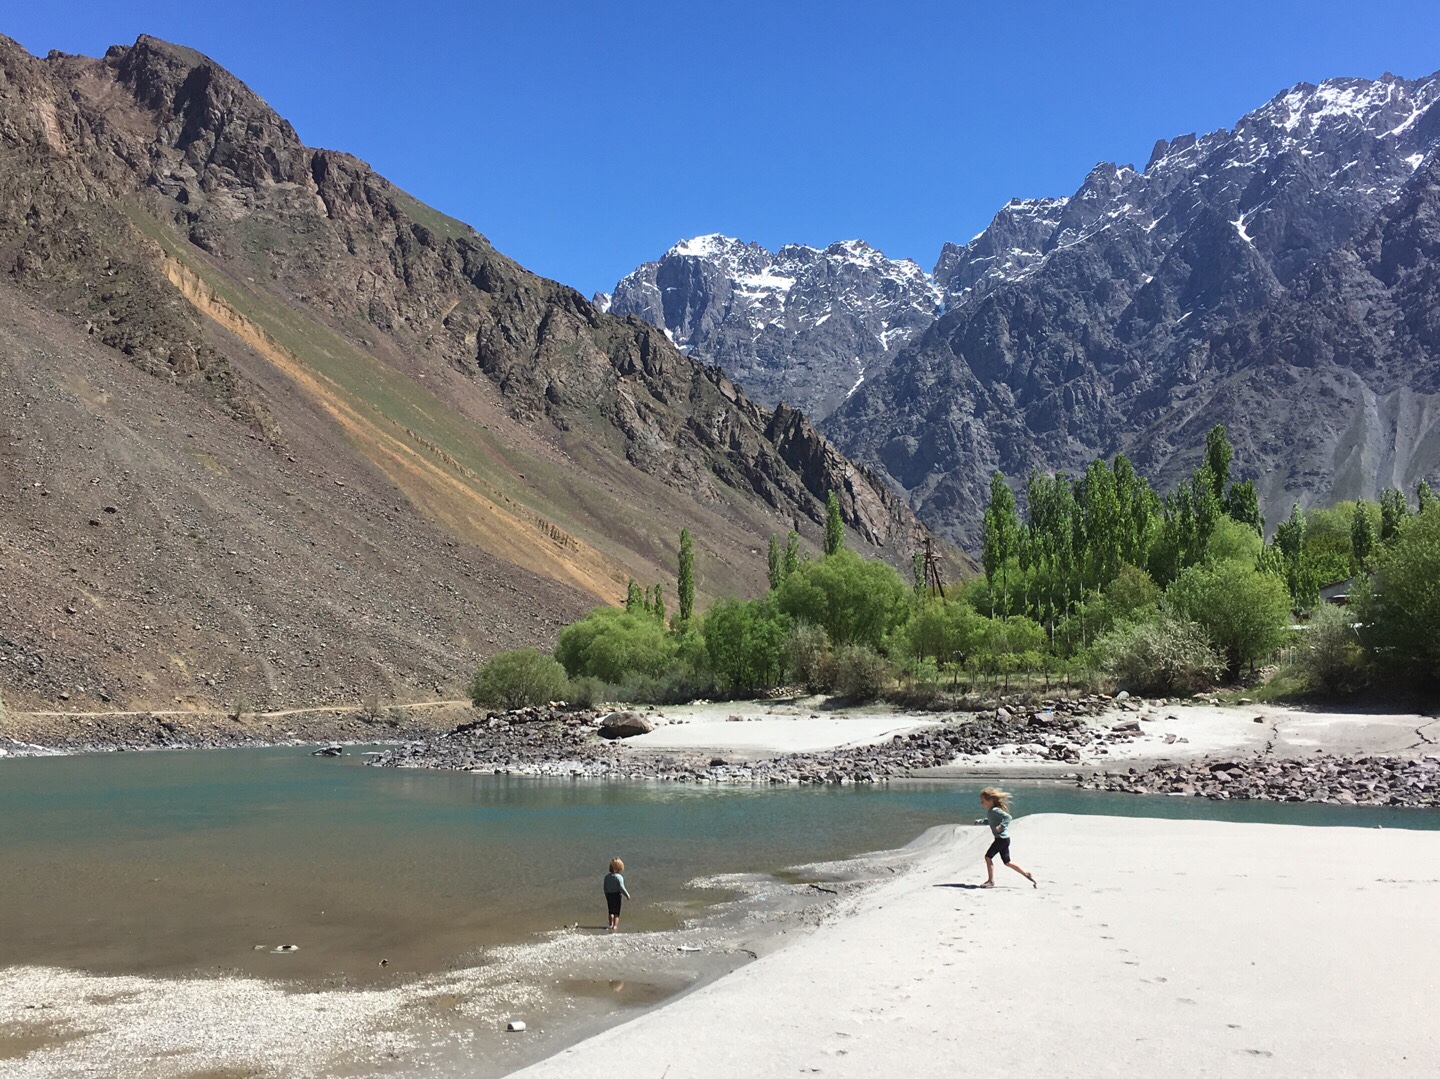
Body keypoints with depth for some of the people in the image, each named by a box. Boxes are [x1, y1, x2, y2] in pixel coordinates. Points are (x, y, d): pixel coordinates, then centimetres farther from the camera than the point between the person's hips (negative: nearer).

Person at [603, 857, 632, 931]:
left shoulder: (607, 876, 2)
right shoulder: (619, 877, -14)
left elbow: (605, 887, 7)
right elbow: (621, 887, -19)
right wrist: (627, 895, -8)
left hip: (609, 895, 4)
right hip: (616, 895, -4)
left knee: (611, 911, 19)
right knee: (616, 912, 4)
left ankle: (611, 924, 18)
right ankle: (615, 925, -2)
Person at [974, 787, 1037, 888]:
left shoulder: (995, 810, -17)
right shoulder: (990, 811, 13)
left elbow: (1008, 817, -26)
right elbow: (988, 821, 30)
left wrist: (1001, 826, -31)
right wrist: (979, 821, 18)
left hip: (1002, 838, -10)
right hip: (1003, 839, 10)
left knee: (988, 856, -7)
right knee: (1007, 862, 14)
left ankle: (991, 881, -1)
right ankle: (1027, 874, 18)